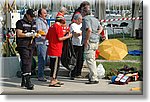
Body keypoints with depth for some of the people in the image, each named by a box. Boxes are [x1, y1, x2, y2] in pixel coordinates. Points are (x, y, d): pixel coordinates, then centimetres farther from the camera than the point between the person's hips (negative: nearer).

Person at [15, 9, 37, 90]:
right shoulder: (21, 22, -4)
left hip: (31, 46, 7)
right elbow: (19, 34, -10)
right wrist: (29, 34, -15)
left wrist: (36, 34, 3)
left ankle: (23, 82, 18)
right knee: (26, 64, -12)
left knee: (28, 63, 9)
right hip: (23, 46, -7)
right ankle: (28, 82, -15)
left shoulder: (33, 23, 18)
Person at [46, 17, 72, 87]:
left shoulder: (51, 27, 13)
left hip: (51, 50, 9)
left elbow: (47, 37, 17)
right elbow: (60, 38, -18)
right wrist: (68, 36, -5)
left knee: (53, 65, 15)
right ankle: (52, 82, -3)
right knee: (55, 65, -4)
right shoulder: (59, 27, -13)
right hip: (56, 50, -9)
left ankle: (54, 80, 24)